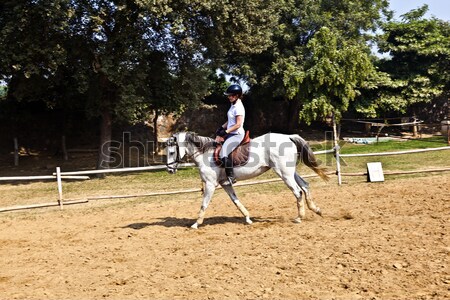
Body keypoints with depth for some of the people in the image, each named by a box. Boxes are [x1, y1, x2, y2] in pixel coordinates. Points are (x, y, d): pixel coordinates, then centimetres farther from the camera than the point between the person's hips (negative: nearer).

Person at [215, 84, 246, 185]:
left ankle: (231, 178, -15)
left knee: (223, 153, -22)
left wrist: (225, 132, -22)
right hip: (231, 133, 11)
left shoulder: (238, 107, -17)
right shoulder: (233, 105, 12)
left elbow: (238, 124, -22)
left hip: (237, 134, -11)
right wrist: (221, 128, 8)